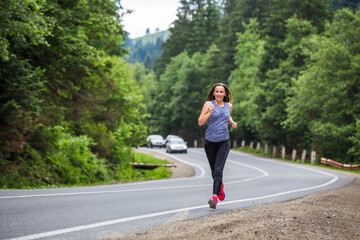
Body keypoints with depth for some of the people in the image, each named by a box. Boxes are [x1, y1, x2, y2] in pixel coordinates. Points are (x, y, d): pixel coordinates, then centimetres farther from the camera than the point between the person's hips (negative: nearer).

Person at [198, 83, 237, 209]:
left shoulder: (229, 106, 6)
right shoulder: (208, 104, -5)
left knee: (218, 170, -15)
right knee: (214, 170, 13)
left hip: (224, 142, 0)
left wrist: (232, 122, 8)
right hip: (210, 142, 0)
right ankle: (220, 186, 44)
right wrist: (210, 112, -23)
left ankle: (214, 198, -23)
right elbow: (200, 122, -9)